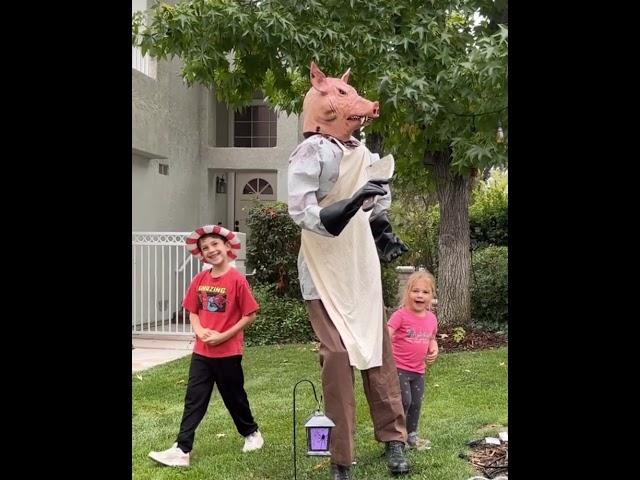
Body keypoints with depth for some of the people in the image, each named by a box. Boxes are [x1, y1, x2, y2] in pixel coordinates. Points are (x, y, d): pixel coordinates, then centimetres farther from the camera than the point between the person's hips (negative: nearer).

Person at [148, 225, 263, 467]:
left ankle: (251, 433, 35)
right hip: (201, 351, 4)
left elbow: (250, 315, -12)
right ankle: (182, 449, 4)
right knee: (193, 400, 2)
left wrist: (224, 336, -16)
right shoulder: (200, 279, 2)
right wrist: (200, 331, -9)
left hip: (228, 352, -4)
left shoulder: (237, 280, -14)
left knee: (234, 397, 12)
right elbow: (193, 311, 11)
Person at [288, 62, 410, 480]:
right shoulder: (312, 152, -15)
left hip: (362, 268, 6)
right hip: (325, 270, -6)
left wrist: (383, 231, 13)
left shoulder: (365, 154, 6)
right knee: (338, 354, -8)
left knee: (379, 349, 9)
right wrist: (354, 201, -34)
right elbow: (301, 211, -25)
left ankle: (393, 438, 23)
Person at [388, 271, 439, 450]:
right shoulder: (401, 315, -14)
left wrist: (434, 350, 0)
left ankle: (411, 435, 30)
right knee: (404, 401, -10)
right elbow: (386, 335, -23)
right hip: (399, 368, -6)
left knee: (416, 404, 13)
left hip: (419, 370, 6)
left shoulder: (431, 318, 5)